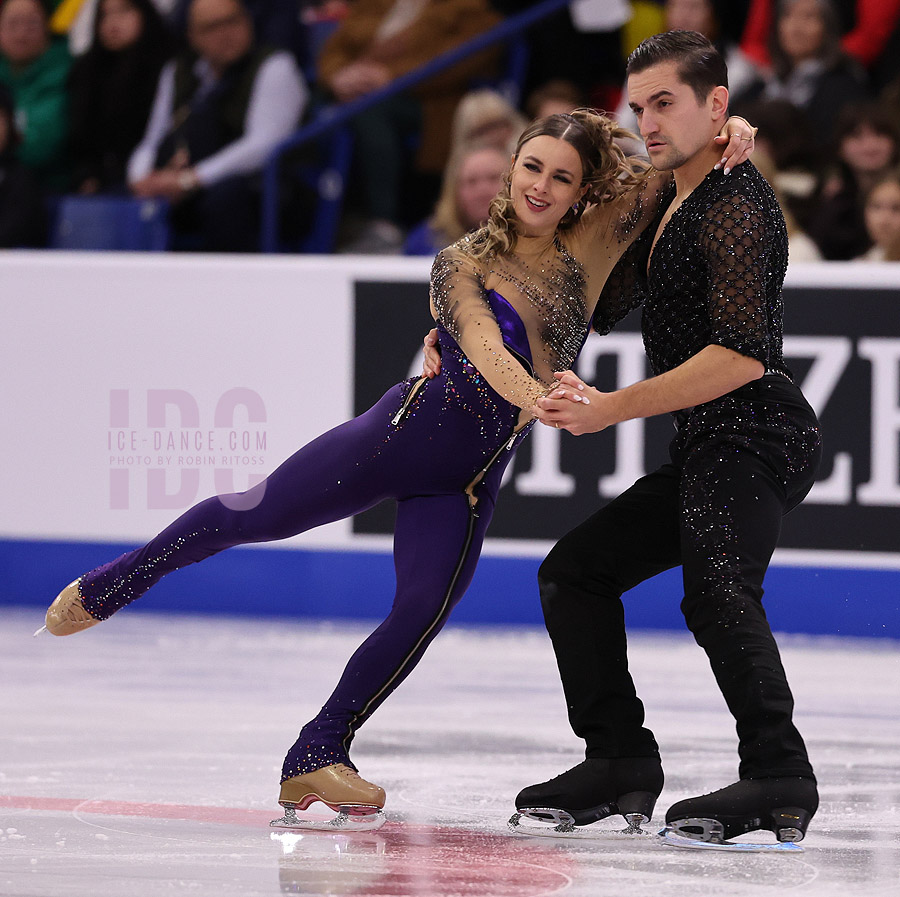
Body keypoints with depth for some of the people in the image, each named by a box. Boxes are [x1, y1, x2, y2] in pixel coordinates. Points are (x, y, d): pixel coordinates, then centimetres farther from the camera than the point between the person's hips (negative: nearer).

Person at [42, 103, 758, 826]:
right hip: (402, 433, -3)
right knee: (257, 514, -1)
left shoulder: (588, 252, -1)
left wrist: (727, 134, -21)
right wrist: (543, 399, -49)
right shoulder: (463, 265, -10)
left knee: (424, 610, -14)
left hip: (470, 482, 3)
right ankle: (114, 585, 24)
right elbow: (484, 349, -29)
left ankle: (318, 759, -3)